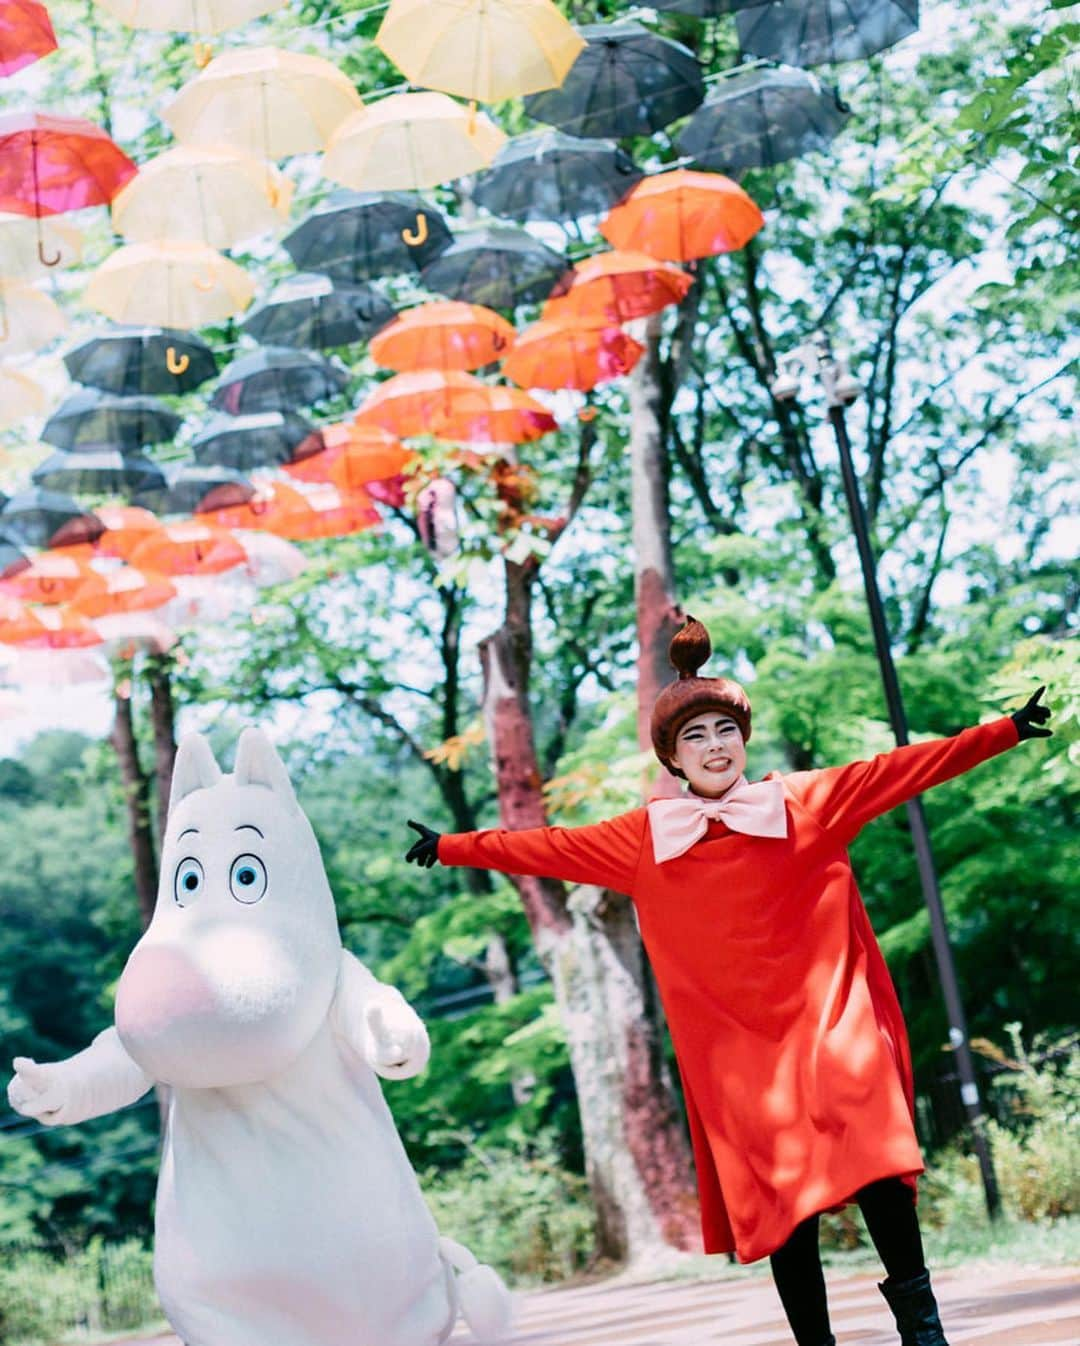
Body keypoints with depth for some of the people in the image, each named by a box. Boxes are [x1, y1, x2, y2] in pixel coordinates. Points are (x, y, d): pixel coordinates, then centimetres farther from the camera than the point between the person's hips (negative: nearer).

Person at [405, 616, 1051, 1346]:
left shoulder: (807, 800, 3)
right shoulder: (643, 838, 5)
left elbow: (904, 768, 3)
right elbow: (550, 848, 13)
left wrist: (1007, 730, 1)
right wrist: (451, 848, 17)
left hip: (827, 1018, -1)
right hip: (737, 1044, 1)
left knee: (872, 1149, -21)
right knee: (783, 1200, 1)